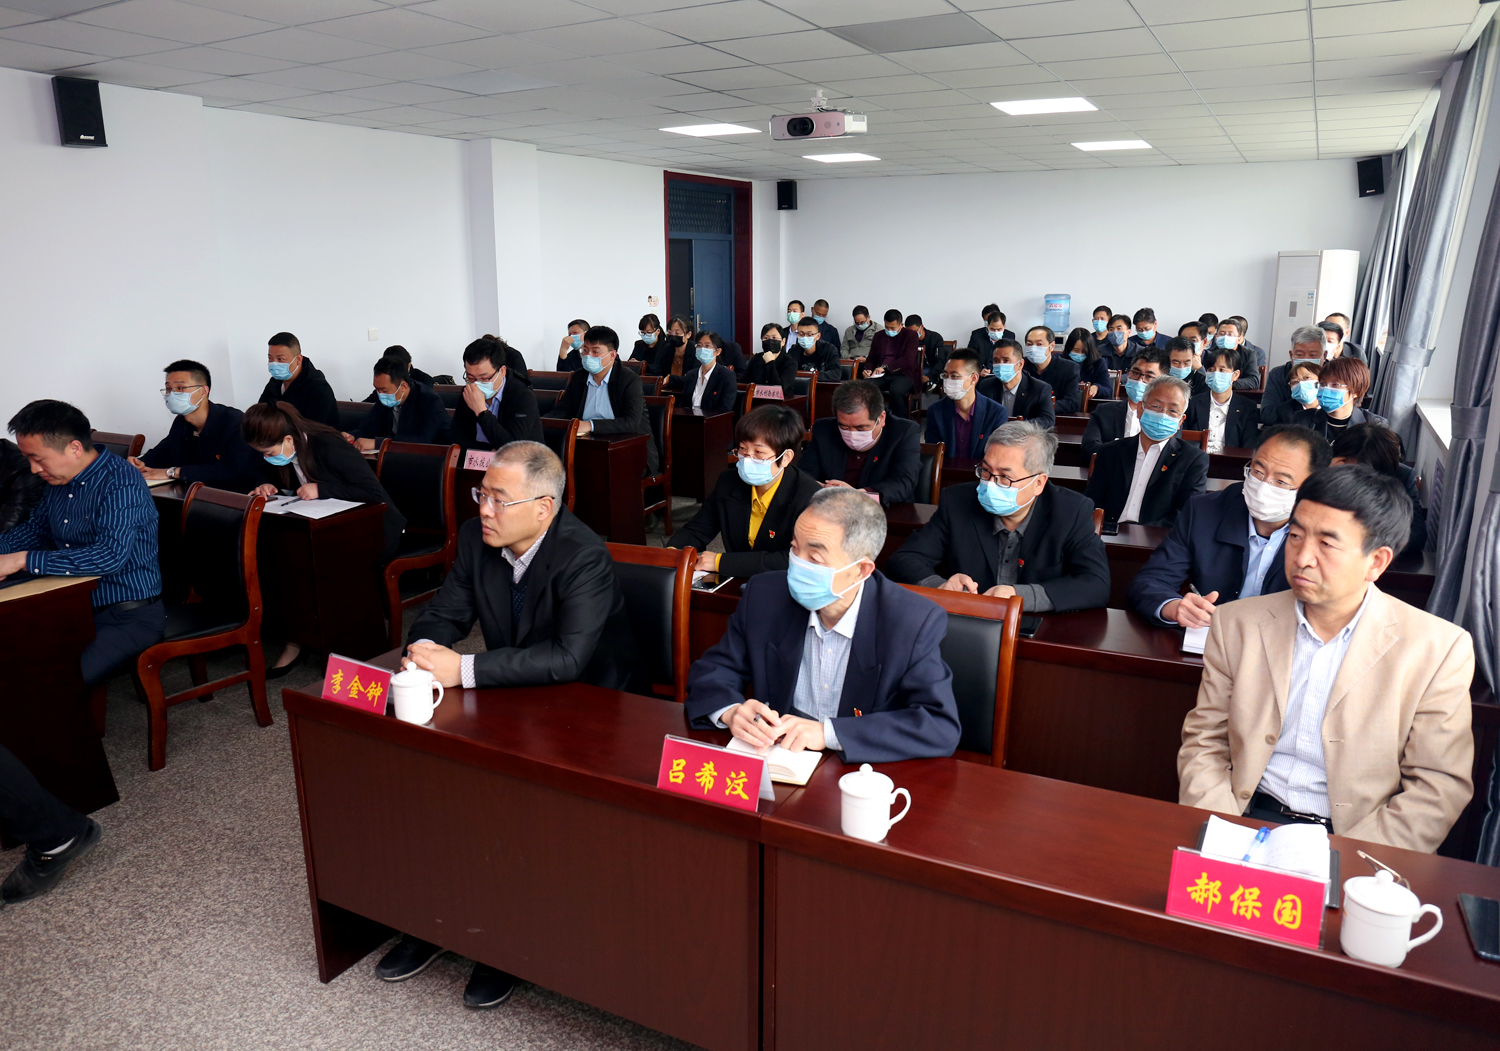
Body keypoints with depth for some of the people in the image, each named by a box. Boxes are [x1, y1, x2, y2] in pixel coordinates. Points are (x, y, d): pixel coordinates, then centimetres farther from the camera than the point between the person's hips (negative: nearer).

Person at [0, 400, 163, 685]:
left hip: (129, 615, -9)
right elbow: (36, 528, 25)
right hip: (77, 605, 9)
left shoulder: (121, 482, -19)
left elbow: (111, 555, -32)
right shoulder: (59, 479, 7)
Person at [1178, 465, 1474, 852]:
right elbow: (1204, 744, 6)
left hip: (1357, 839, -1)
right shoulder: (1237, 623, 4)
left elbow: (1437, 788, -3)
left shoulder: (1440, 649, -3)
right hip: (1249, 822, 1)